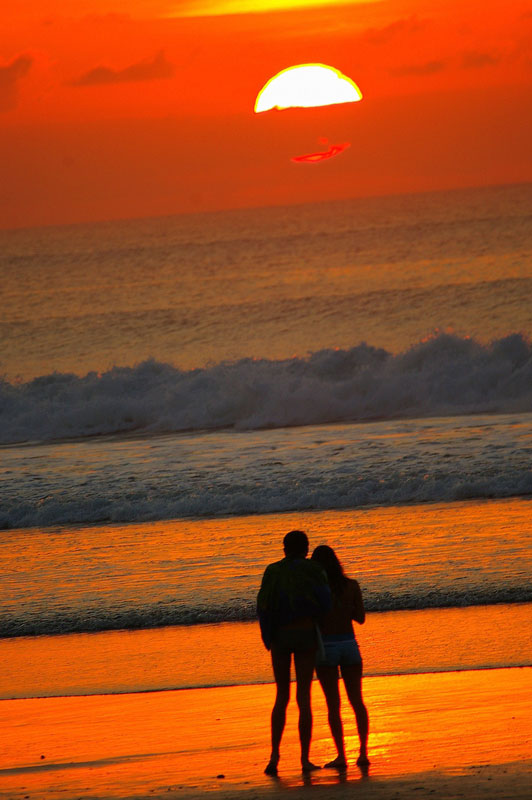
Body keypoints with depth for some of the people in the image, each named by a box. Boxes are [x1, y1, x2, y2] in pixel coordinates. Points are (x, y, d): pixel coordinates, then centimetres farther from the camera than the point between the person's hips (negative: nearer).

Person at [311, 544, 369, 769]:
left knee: (333, 704, 3)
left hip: (325, 647, -3)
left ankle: (341, 755, -2)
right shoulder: (352, 586, -1)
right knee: (357, 701, 13)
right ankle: (363, 751, 5)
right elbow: (361, 618, 5)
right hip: (349, 645, 3)